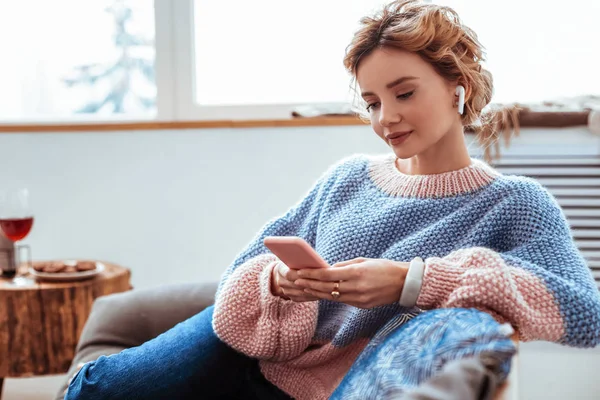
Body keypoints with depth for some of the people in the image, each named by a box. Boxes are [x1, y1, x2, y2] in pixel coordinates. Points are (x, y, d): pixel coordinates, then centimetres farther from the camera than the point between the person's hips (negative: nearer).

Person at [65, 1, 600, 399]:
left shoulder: (515, 203, -8)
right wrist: (276, 279, -20)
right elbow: (244, 267, 6)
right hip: (246, 348, 4)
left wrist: (413, 280, -31)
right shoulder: (347, 177, 4)